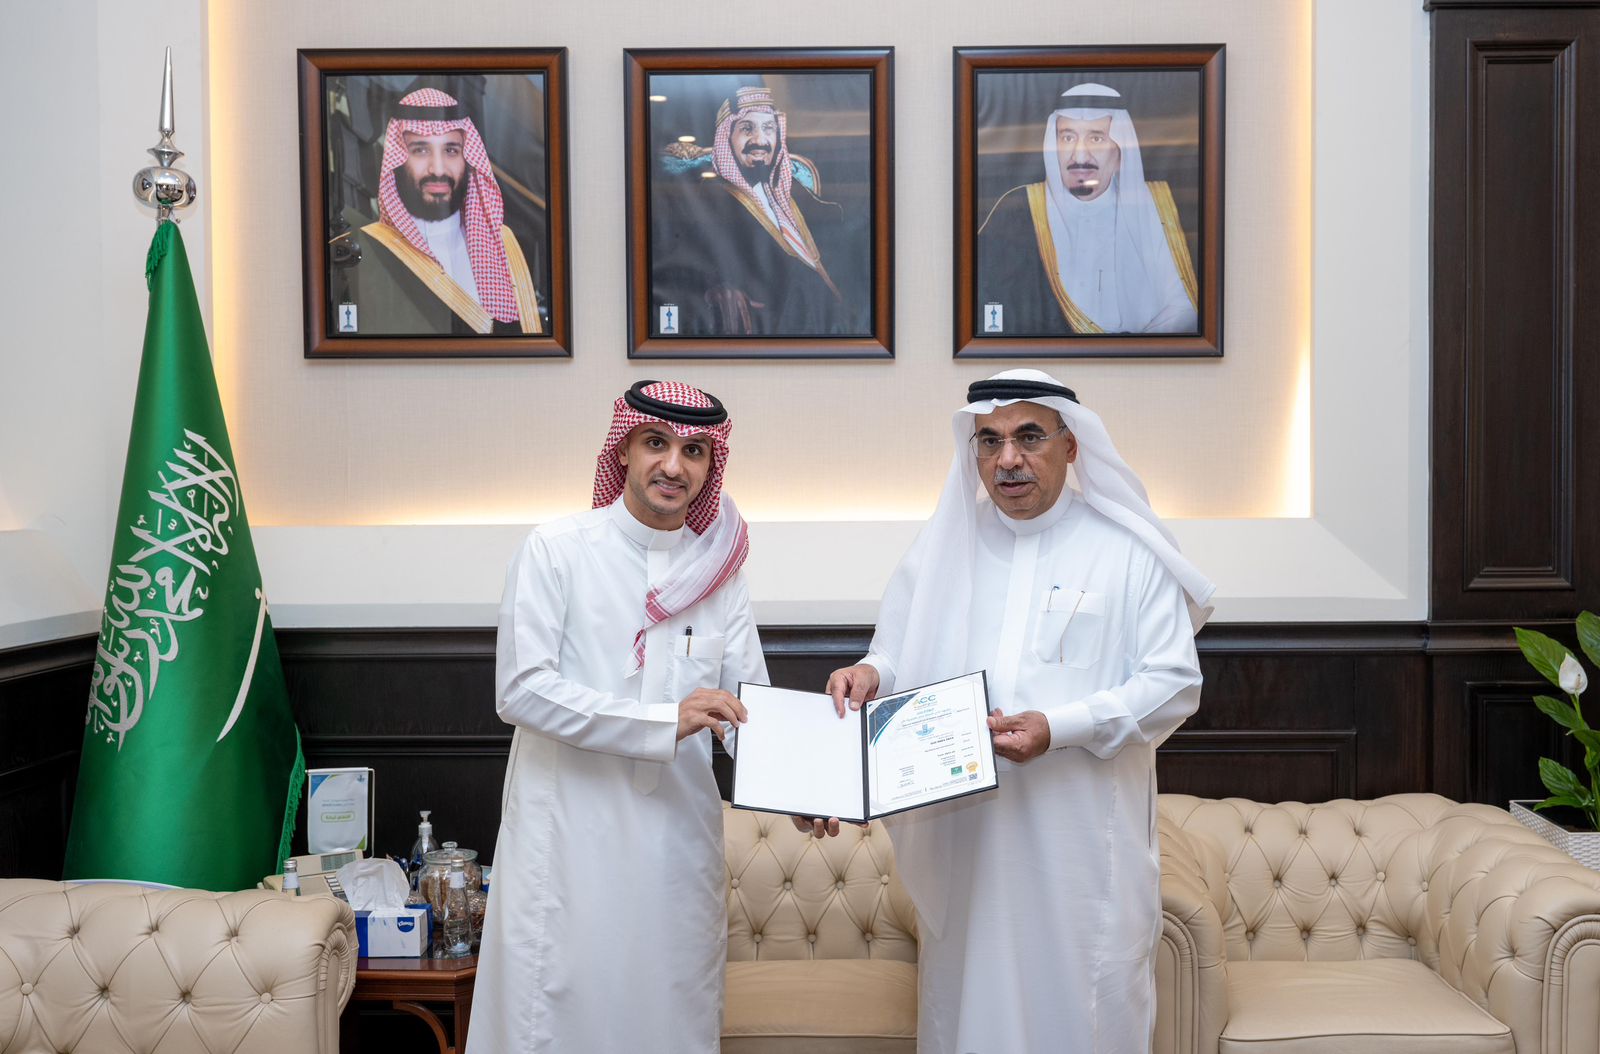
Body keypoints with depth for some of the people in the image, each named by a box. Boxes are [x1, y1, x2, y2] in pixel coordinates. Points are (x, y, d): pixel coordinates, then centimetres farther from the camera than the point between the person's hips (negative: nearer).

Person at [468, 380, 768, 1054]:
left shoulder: (719, 569, 6)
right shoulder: (557, 551, -5)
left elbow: (750, 702, 5)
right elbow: (520, 690, -13)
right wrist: (663, 721, -20)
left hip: (677, 835, 3)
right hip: (569, 829, -3)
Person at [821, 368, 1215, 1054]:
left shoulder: (1129, 552, -1)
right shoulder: (943, 548, 10)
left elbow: (1174, 683, -5)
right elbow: (899, 662, 16)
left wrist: (1059, 728, -18)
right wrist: (869, 676, -9)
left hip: (1084, 838, -3)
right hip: (962, 832, 3)